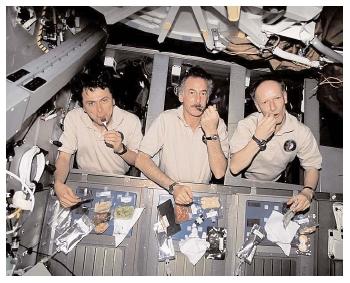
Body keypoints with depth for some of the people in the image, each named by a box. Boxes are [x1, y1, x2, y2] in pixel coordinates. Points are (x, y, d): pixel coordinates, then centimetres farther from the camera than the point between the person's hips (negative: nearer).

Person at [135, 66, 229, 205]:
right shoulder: (166, 119, -5)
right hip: (167, 193, -1)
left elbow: (219, 173, -10)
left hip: (202, 195, 1)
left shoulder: (218, 124, -2)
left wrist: (211, 131, -18)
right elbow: (141, 160, -11)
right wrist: (173, 186, -22)